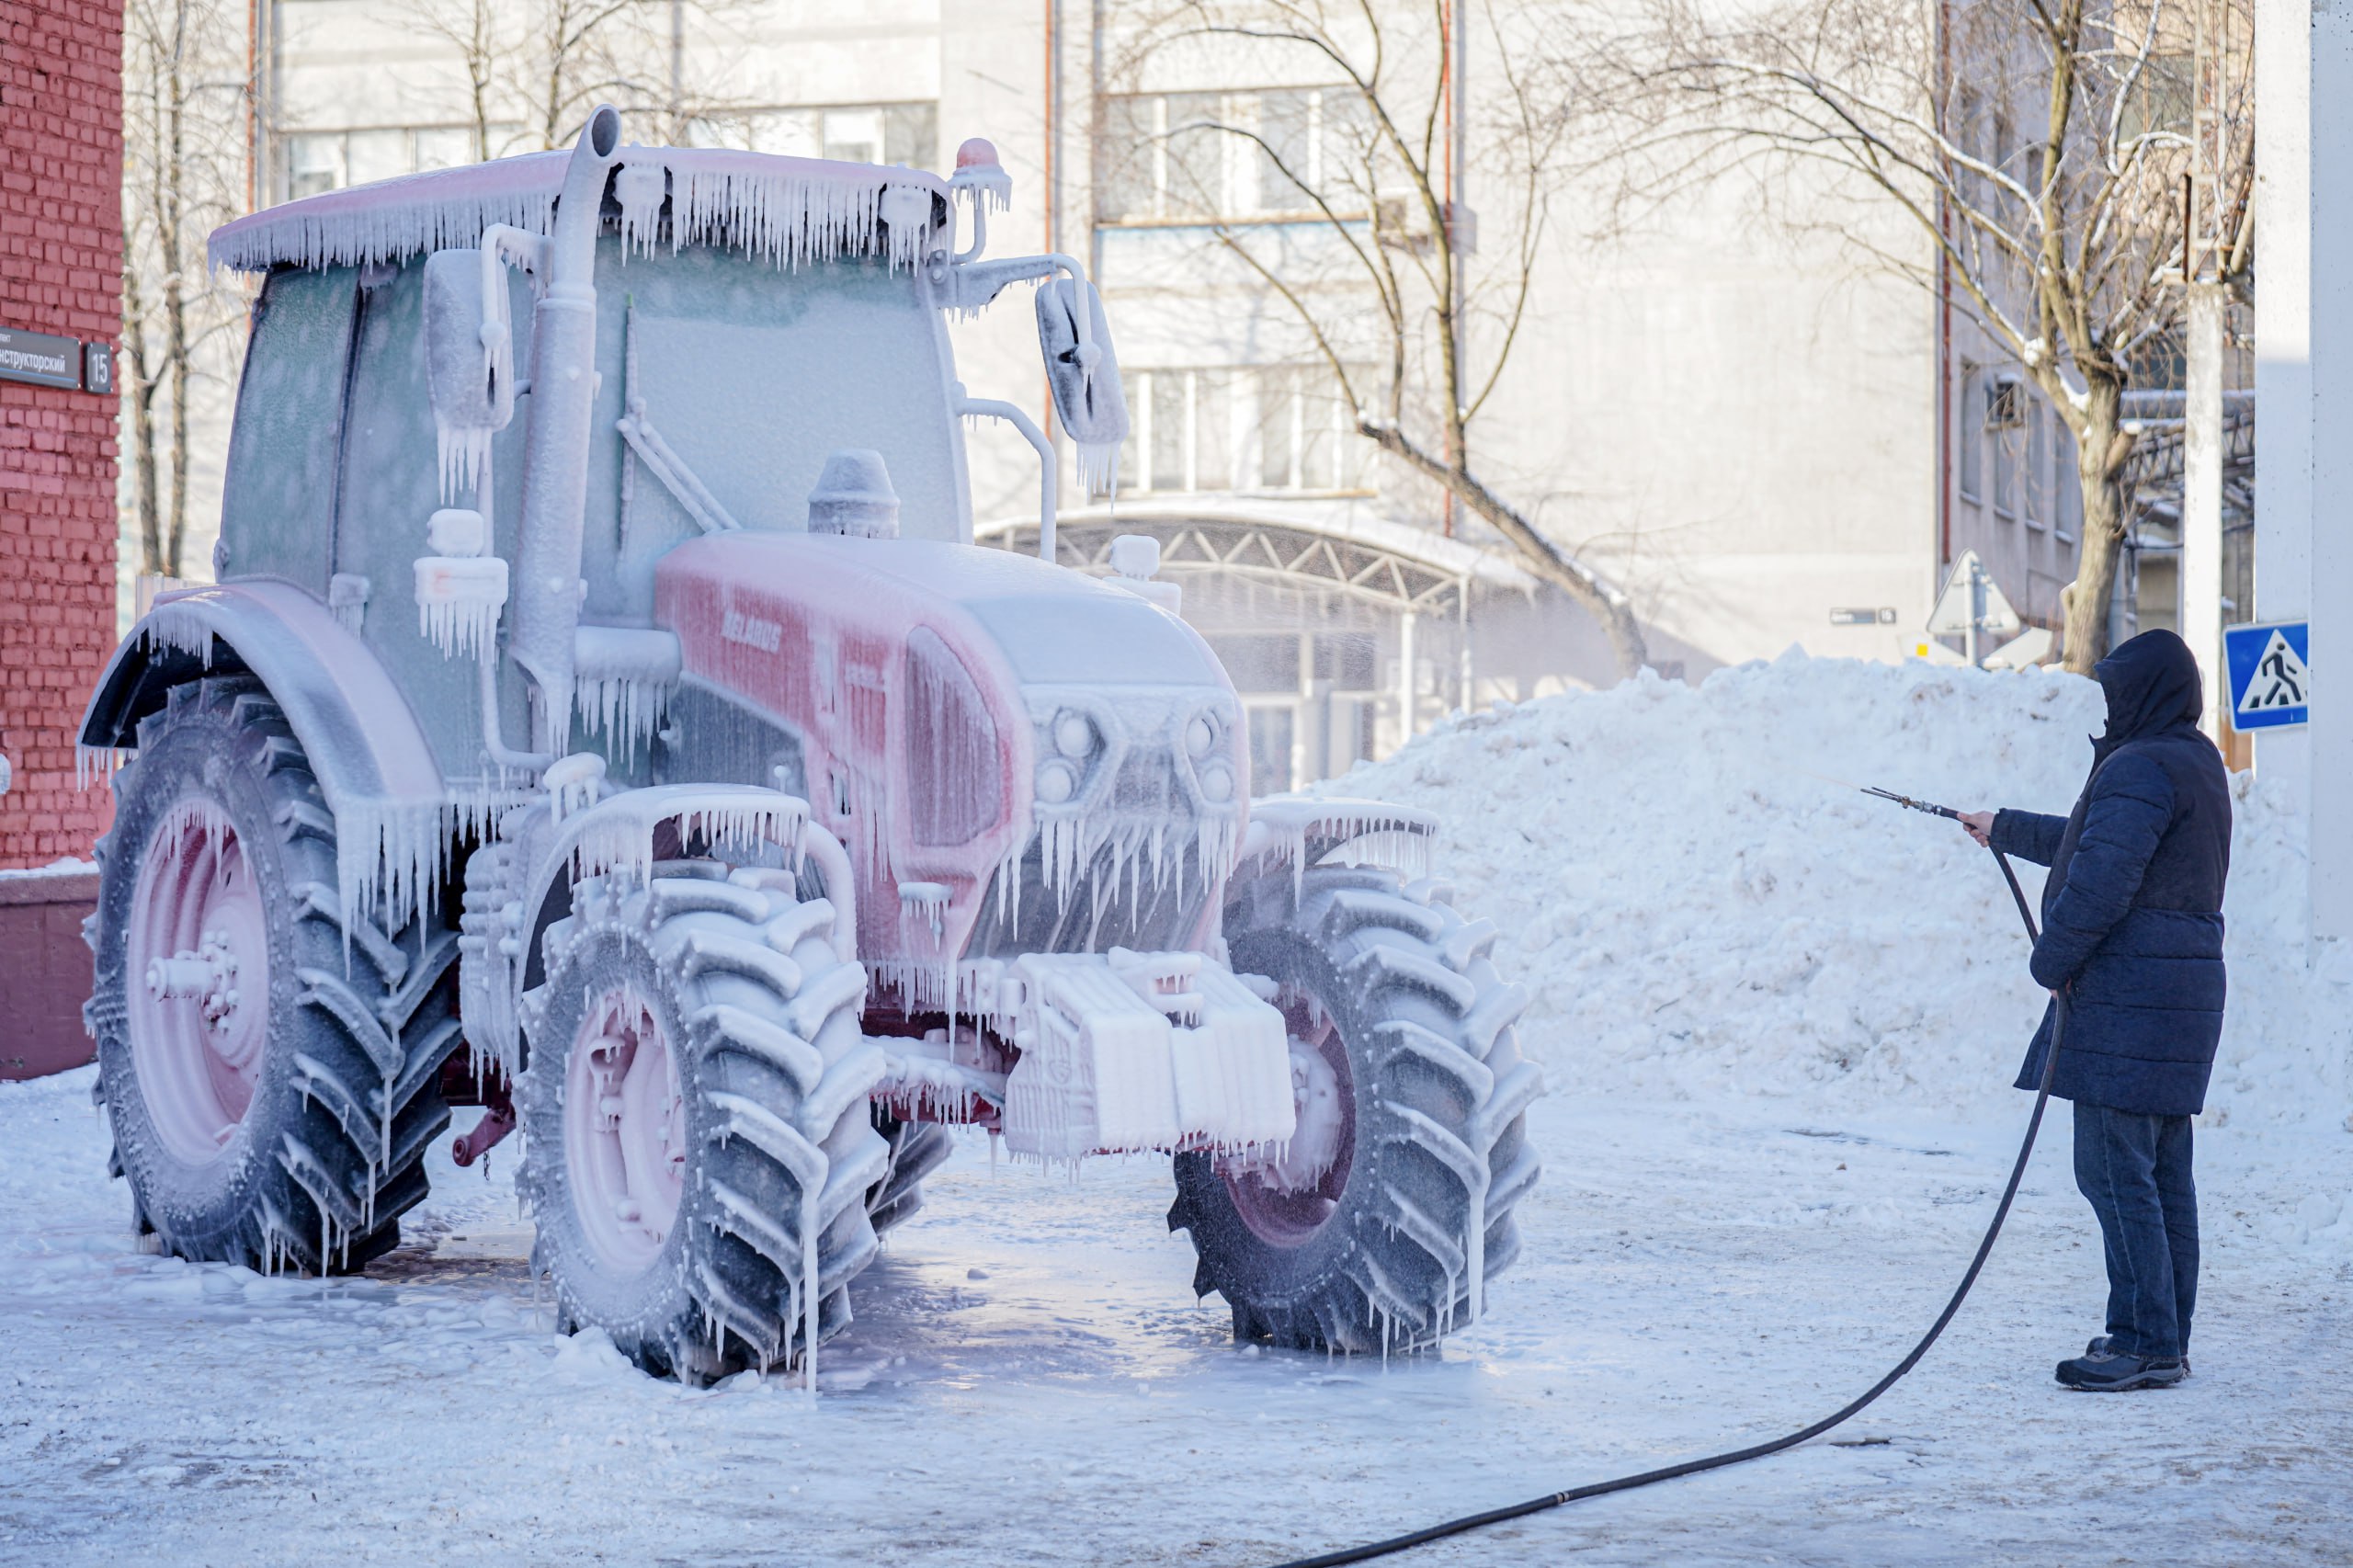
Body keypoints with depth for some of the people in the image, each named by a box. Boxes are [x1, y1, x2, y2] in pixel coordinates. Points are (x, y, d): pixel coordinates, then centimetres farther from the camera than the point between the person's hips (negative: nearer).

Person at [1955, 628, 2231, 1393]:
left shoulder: (2140, 769, -15)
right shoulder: (2197, 761, 19)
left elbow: (2101, 879, -22)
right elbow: (2089, 843, 33)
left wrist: (2053, 961, -9)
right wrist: (2005, 829, 44)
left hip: (2127, 998, -10)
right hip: (2182, 990, 10)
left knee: (2114, 1168, -8)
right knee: (2162, 1172, 12)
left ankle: (2145, 1344, -8)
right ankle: (2166, 1342, 16)